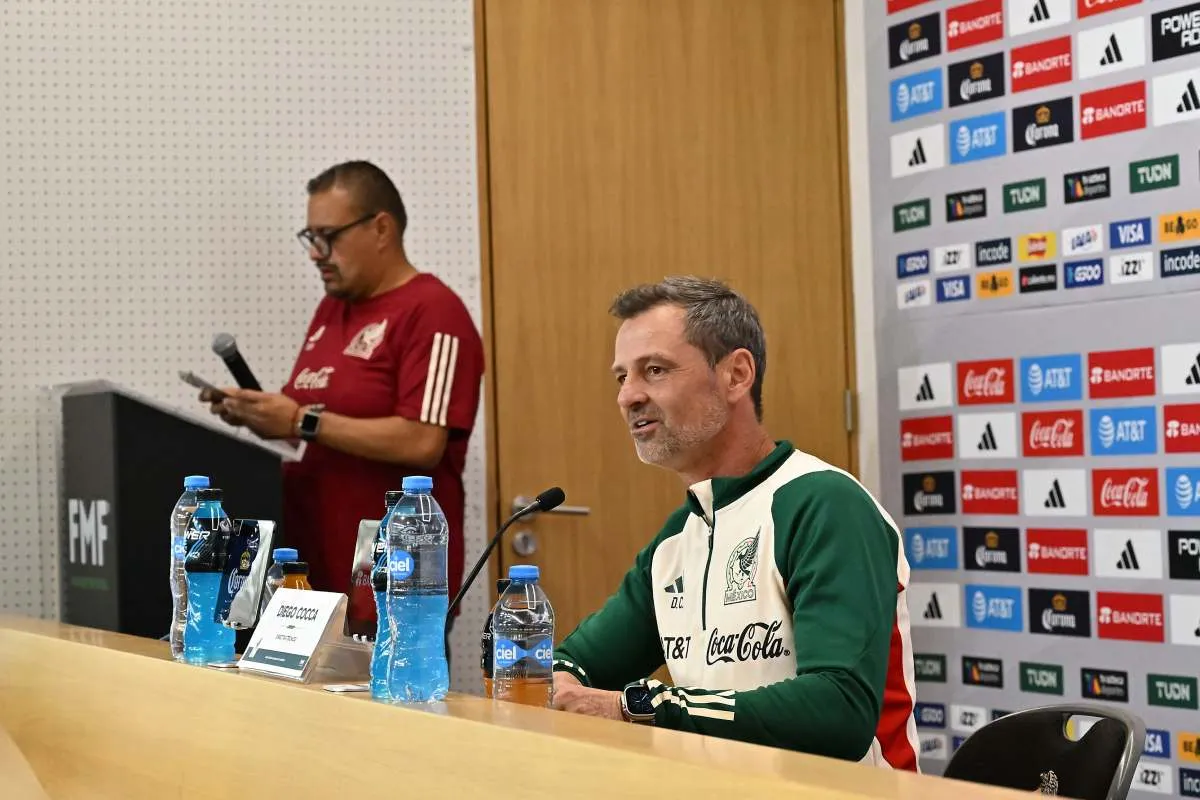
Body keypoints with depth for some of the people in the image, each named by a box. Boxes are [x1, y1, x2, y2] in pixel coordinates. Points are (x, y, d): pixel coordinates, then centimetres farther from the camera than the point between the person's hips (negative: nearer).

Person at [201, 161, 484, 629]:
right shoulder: (332, 307, 15)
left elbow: (422, 443, -21)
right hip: (317, 569, 8)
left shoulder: (433, 313, -11)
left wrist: (303, 422, -18)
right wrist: (260, 414, 0)